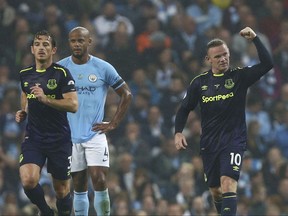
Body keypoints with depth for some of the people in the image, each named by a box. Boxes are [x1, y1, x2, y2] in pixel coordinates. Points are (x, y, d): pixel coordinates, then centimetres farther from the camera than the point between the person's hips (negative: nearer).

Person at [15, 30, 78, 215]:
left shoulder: (62, 73, -7)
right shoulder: (25, 74, 8)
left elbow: (73, 105, -15)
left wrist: (45, 98, -25)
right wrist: (23, 112, 9)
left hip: (59, 139, -3)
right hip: (33, 139, 3)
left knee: (62, 190, 3)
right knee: (28, 180, -20)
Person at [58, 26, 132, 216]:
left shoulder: (103, 68, -1)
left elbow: (126, 94, 7)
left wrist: (113, 124, 1)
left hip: (95, 134, -1)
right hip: (70, 136, 2)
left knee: (99, 181, -13)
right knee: (79, 187, 6)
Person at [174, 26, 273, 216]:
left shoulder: (239, 76, -4)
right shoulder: (200, 82, 3)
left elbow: (267, 64, -17)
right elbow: (185, 109, 12)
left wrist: (254, 39, -22)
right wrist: (178, 132, -2)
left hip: (234, 140, -4)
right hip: (209, 143, 4)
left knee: (228, 183, -23)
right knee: (215, 190, 13)